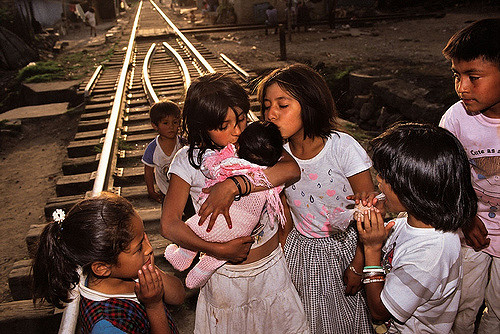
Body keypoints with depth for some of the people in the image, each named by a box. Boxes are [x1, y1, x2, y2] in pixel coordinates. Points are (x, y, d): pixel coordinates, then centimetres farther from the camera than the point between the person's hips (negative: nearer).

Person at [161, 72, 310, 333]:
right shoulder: (188, 160, -15)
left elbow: (292, 169, -30)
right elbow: (170, 225, -19)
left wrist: (232, 185, -36)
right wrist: (220, 250, -27)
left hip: (272, 269, 2)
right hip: (225, 276, -2)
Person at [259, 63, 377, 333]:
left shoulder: (343, 147, -23)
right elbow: (286, 215, 1)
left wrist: (357, 266, -12)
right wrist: (283, 258, 2)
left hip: (346, 248, -2)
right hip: (301, 253, 3)